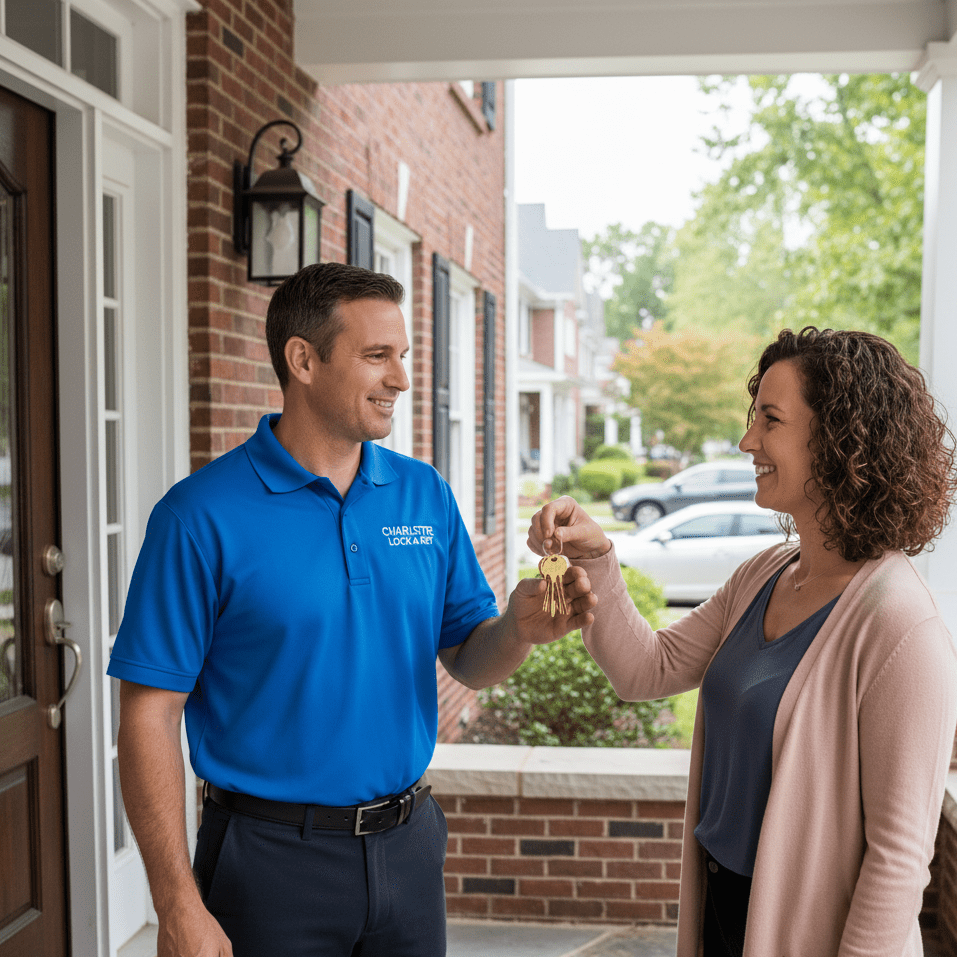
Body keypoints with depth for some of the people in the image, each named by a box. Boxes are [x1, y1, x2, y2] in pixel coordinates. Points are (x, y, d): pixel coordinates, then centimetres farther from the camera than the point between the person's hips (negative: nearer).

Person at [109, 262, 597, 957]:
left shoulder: (425, 494, 2)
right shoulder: (203, 515, -13)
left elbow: (468, 660, 7)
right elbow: (149, 716, -12)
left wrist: (519, 629, -16)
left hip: (407, 845, 5)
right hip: (273, 855, -4)